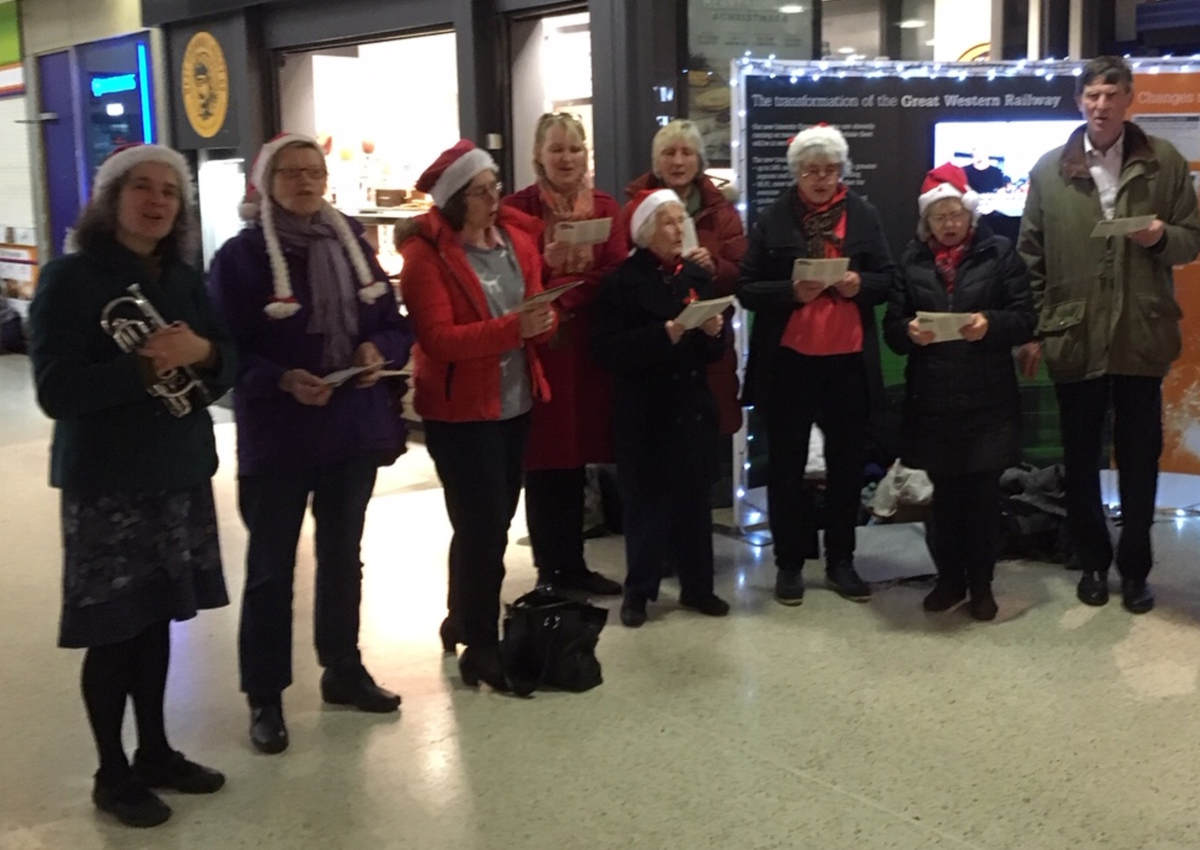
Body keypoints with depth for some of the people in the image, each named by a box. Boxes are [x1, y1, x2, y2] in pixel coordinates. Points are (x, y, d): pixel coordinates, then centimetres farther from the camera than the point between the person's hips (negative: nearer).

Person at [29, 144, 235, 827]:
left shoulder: (185, 280, 8)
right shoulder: (70, 278, -9)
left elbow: (228, 362, 8)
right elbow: (56, 390, -16)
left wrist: (200, 353, -14)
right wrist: (145, 366, -25)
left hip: (181, 473, 5)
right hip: (106, 481, -5)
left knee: (157, 619, 13)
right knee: (113, 629, 2)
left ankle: (156, 751, 28)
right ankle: (113, 774, 17)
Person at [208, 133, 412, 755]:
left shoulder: (353, 242, 6)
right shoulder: (239, 256, -9)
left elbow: (395, 323, 9)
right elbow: (225, 351, -12)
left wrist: (381, 351, -12)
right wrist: (283, 380, -26)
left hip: (354, 427, 5)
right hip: (277, 436, -5)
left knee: (343, 554, 17)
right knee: (271, 567, 4)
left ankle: (343, 670, 33)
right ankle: (264, 697, 14)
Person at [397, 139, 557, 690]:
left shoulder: (518, 237, 7)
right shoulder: (427, 253, -13)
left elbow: (535, 313, 12)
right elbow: (438, 339, -21)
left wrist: (543, 321, -13)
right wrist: (513, 327, -30)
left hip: (514, 402, 7)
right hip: (460, 408, -7)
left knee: (495, 521, 16)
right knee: (481, 526, -5)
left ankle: (463, 622, 33)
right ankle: (481, 646, 7)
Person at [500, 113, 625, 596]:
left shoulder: (605, 207, 10)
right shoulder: (517, 208, -2)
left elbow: (618, 275, 0)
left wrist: (570, 292, -16)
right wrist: (547, 264, -24)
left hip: (588, 346, 4)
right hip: (537, 348, -4)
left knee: (576, 456, 10)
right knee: (544, 460, 0)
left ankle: (573, 565, 20)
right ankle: (549, 569, 10)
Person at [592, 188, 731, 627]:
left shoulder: (697, 276, 9)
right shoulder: (624, 281, -7)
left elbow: (716, 349, 13)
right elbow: (607, 349, -16)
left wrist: (713, 332, -9)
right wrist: (662, 336, -24)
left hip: (693, 403, 5)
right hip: (644, 410, -4)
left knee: (695, 497, 10)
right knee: (646, 500, 2)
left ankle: (697, 586, 22)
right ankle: (638, 591, 15)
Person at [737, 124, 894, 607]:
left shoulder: (863, 215, 5)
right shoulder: (773, 219, 0)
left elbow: (887, 279, 7)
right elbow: (747, 289, -3)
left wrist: (860, 284, -14)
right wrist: (791, 292, -20)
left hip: (849, 359, 2)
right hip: (788, 359, -1)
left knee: (846, 462, 10)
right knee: (787, 463, 6)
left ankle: (841, 559, 23)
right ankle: (790, 562, 18)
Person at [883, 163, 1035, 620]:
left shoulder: (1000, 253, 2)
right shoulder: (911, 260, 8)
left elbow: (1025, 318, -2)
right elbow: (891, 327, 5)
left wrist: (990, 324, -21)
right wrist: (909, 331, -17)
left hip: (987, 398, -2)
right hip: (932, 398, 2)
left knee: (983, 493, 3)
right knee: (945, 493, 10)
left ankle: (981, 584, 17)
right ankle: (949, 578, 23)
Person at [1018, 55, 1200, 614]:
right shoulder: (1049, 169, 4)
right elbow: (1031, 256, 4)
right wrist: (1032, 330, 0)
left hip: (1141, 334, 0)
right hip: (1073, 336, 1)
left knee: (1139, 456, 7)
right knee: (1081, 458, 10)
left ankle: (1134, 568, 22)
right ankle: (1093, 562, 26)